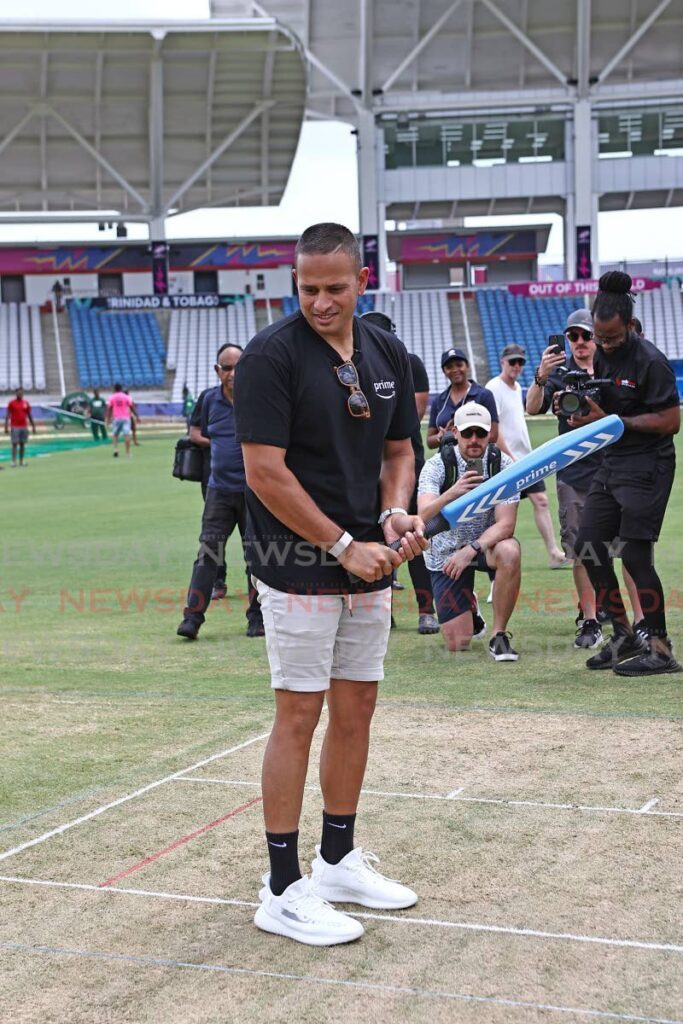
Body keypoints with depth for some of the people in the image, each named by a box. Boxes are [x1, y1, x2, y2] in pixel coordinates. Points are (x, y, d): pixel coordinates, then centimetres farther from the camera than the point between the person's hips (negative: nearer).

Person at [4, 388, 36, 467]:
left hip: (24, 427, 4)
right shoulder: (11, 403, -2)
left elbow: (29, 416, 13)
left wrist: (33, 426, 11)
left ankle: (21, 461, 10)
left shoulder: (26, 403, 8)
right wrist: (6, 427, -9)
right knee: (14, 444, -6)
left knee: (22, 444, 5)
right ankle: (14, 461, -7)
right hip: (15, 427, -4)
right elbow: (7, 416, -3)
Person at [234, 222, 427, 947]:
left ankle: (338, 860, 27)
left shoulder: (388, 354, 8)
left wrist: (396, 514, -5)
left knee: (356, 710, 12)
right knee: (299, 716, -4)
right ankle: (283, 891, 5)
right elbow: (265, 472, -17)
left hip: (369, 565, 7)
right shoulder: (271, 356, -12)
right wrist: (344, 546, -16)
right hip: (298, 568, -6)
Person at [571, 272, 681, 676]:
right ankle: (624, 635, 18)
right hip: (613, 464, 9)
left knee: (635, 554, -10)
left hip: (647, 466, -9)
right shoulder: (602, 355, 9)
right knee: (588, 545, 7)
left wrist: (612, 420, -22)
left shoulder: (651, 361, -16)